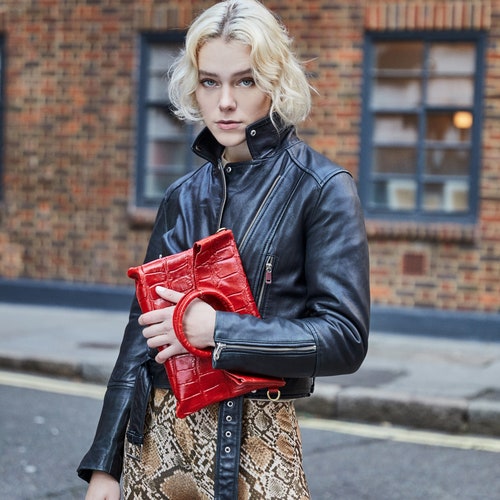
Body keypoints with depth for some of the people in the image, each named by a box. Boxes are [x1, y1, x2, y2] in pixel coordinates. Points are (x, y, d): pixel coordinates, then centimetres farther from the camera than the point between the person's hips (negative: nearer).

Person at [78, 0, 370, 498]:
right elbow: (144, 329, 8)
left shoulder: (321, 189, -7)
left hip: (254, 444, -4)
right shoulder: (183, 196, 7)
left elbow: (344, 338, -12)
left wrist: (217, 330, -18)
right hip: (156, 435, 4)